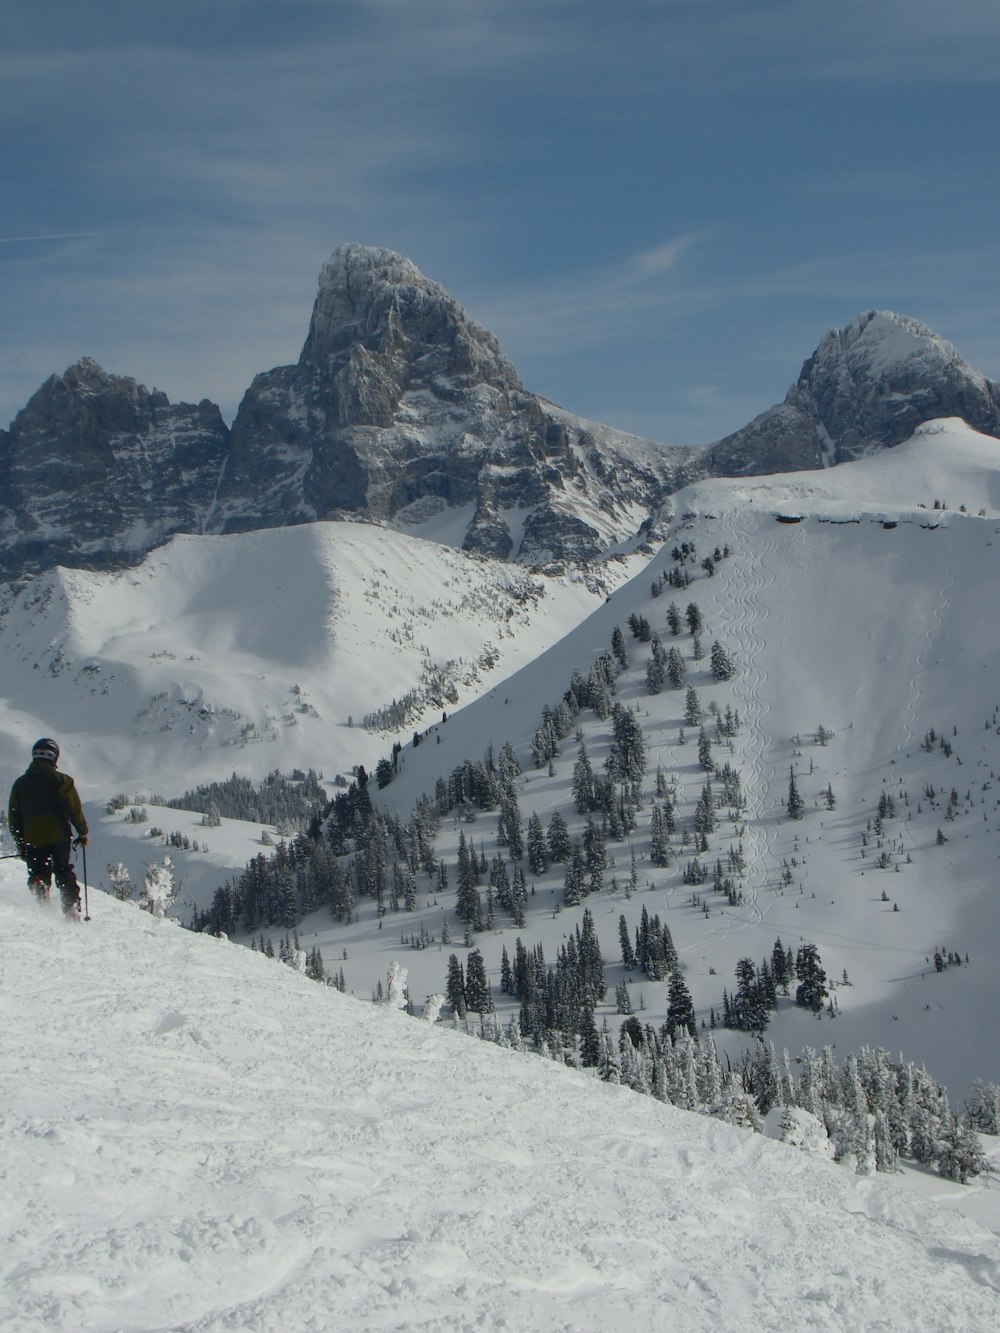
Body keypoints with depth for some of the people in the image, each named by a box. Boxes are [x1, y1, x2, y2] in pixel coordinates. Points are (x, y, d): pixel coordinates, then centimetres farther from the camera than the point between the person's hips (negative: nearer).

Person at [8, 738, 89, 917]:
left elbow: (13, 818, 11)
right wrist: (83, 833, 6)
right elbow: (75, 810, -6)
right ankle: (71, 908, 0)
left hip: (33, 840, 1)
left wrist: (20, 845, 18)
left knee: (38, 875, 9)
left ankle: (39, 890, -21)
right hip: (59, 836, -1)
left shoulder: (19, 784, 9)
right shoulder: (61, 780, -2)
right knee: (64, 874, 10)